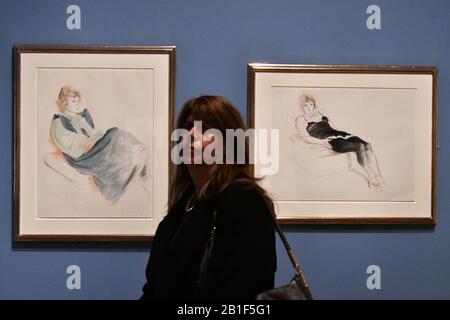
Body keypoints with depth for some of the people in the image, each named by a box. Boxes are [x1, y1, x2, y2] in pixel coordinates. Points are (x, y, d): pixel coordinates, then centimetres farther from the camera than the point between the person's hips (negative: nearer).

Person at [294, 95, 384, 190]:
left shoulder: (321, 112, 26)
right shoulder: (300, 120, 10)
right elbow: (306, 138, -2)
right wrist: (321, 141, -18)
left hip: (336, 134, 6)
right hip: (327, 140, -6)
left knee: (366, 145, -22)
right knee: (359, 147, -29)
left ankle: (378, 176, -31)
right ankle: (372, 179, -30)